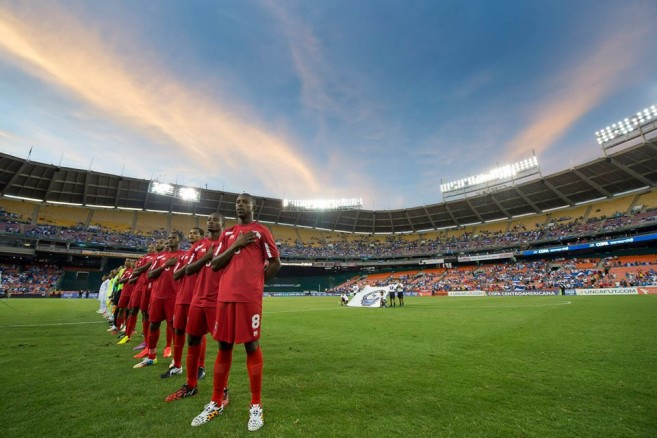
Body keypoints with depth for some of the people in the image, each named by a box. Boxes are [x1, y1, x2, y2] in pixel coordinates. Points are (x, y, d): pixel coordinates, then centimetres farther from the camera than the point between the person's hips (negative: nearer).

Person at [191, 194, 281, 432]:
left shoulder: (261, 231, 2)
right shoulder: (227, 233, 17)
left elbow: (275, 263, 2)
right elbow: (215, 264, 8)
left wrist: (255, 281, 3)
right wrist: (235, 245, -4)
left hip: (250, 298, -5)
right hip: (225, 296, 5)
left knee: (252, 346, 1)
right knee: (224, 346, 12)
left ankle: (256, 405, 14)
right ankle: (216, 402, 27)